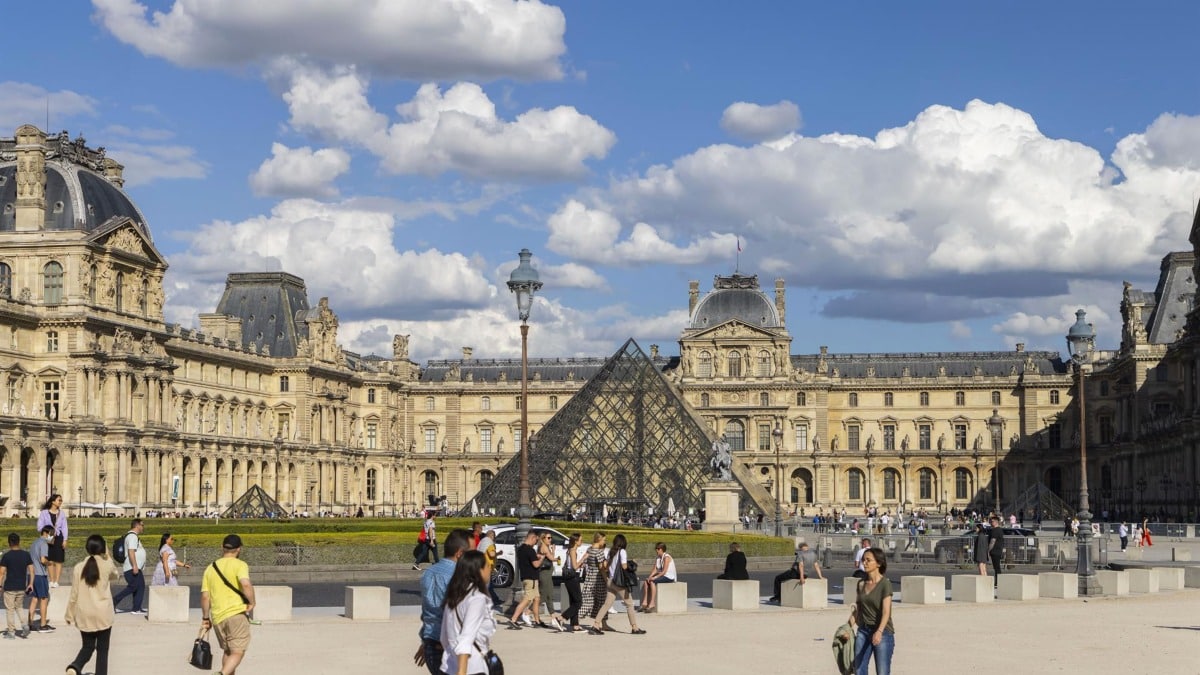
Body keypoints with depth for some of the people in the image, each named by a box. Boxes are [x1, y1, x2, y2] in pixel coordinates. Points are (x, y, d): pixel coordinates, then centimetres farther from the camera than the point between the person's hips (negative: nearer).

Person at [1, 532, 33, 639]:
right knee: (19, 607, 20)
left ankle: (11, 632, 11)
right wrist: (31, 584, 10)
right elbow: (31, 570, 1)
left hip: (9, 587, -4)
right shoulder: (26, 554, 0)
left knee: (10, 609, 7)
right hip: (22, 587, 4)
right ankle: (21, 627, 5)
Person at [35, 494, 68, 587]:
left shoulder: (62, 513, 5)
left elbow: (64, 527, 6)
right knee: (50, 560, 2)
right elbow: (39, 527, 0)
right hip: (48, 538, -1)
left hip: (59, 538, 1)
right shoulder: (44, 513, 0)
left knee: (58, 560, -1)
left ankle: (56, 581, 1)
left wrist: (65, 540, -2)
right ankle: (51, 581, 9)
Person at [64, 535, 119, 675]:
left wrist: (70, 615, 11)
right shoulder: (107, 566, -8)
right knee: (102, 649, 8)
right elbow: (114, 576, 17)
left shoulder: (78, 568, -4)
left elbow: (74, 595, 0)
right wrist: (107, 557, 16)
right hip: (103, 614, -2)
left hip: (84, 616, 2)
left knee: (87, 646, 13)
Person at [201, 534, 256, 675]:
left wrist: (205, 618, 16)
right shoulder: (239, 565, -3)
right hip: (237, 614, -5)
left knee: (227, 651, 21)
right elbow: (246, 584, -22)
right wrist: (252, 602, -8)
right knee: (238, 653, -6)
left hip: (217, 617, 6)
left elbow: (205, 596, 8)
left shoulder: (210, 568, 13)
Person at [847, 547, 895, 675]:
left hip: (882, 633, -6)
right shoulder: (861, 583, 7)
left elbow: (886, 612, -22)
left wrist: (879, 632, -36)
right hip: (863, 631, 6)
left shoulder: (885, 584, -12)